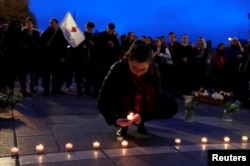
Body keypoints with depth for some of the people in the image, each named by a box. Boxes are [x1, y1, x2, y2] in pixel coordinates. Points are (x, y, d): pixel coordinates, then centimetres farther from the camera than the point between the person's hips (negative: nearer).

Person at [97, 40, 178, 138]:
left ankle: (140, 122, 1)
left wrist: (143, 115, -40)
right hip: (123, 101, -2)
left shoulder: (153, 68, -28)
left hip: (143, 103, 2)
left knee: (172, 107, -18)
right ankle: (123, 124, -7)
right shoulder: (118, 68, -35)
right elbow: (102, 99, -33)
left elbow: (156, 95, -25)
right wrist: (114, 119, -48)